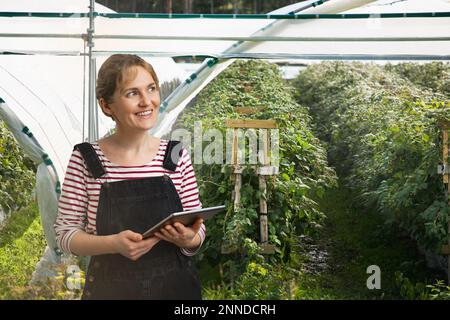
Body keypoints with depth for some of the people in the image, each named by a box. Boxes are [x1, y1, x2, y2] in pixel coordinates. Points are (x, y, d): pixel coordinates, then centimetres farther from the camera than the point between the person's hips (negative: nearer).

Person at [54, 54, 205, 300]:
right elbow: (65, 233, -5)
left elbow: (198, 231, 3)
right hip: (109, 288, -1)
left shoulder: (177, 156, -3)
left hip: (175, 286, 2)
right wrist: (114, 243, -22)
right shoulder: (85, 159, -8)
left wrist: (188, 240, -19)